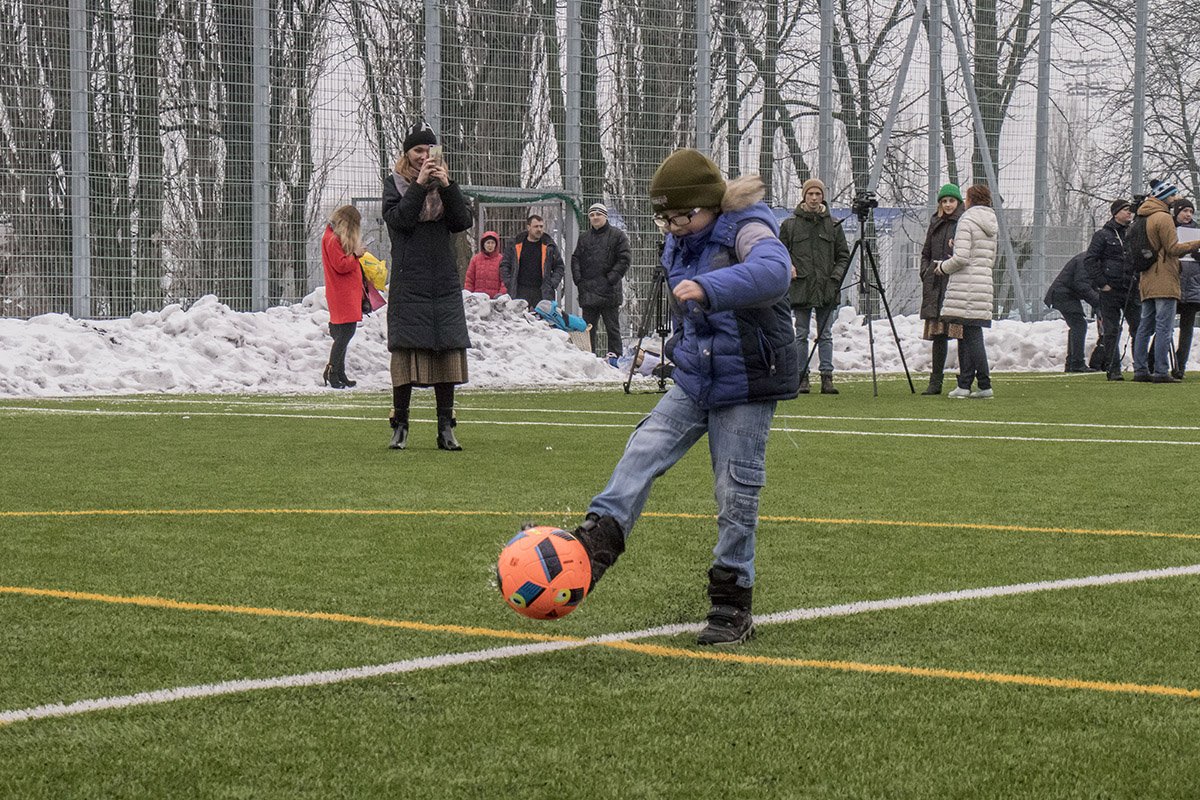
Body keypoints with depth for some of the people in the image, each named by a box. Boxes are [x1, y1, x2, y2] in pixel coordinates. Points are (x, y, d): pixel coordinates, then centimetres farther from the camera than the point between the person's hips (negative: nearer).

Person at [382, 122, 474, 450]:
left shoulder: (443, 182, 13)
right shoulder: (395, 184, 5)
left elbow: (462, 222, 1)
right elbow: (397, 219, -11)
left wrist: (446, 186, -11)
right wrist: (420, 185, -16)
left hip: (444, 284, 3)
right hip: (408, 284, -3)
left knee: (447, 351, -1)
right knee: (406, 351, -5)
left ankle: (446, 429, 2)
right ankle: (400, 427, 2)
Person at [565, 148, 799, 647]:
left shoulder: (747, 230, -17)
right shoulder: (679, 245, 8)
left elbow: (772, 270, -42)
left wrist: (709, 287, -54)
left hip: (746, 387, -7)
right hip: (694, 381, 7)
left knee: (736, 496, -2)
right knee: (643, 451, -13)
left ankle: (733, 608, 7)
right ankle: (596, 544, -22)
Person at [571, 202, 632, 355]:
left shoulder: (617, 236, 1)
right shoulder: (584, 238, 16)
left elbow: (624, 259, -5)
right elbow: (575, 259, 14)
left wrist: (611, 279, -13)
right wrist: (578, 279, -2)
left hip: (608, 291, -5)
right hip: (588, 291, 5)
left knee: (612, 328, -1)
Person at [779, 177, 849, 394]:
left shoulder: (833, 225, 7)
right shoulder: (790, 224, 4)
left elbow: (843, 255, 12)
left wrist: (836, 276, -3)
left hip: (826, 289, 1)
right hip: (800, 287, -1)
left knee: (825, 335, 2)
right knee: (801, 335, 3)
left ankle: (827, 377, 3)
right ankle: (802, 377, 7)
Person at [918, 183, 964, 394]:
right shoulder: (935, 224, 17)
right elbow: (925, 253, 23)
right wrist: (926, 273, 9)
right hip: (936, 286, 6)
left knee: (960, 333, -6)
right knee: (938, 334, 7)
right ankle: (935, 382, 10)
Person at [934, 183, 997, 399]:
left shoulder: (967, 221, -9)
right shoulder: (991, 225, 16)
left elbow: (961, 257, -17)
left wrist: (943, 267, 2)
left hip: (966, 285, -8)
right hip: (984, 282, 8)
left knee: (972, 335, -7)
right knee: (966, 336, 12)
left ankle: (985, 385, -9)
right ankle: (964, 384, 10)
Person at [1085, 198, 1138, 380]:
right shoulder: (1102, 235, 0)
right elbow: (1091, 261, -4)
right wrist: (1102, 284, -10)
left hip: (1132, 290, 4)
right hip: (1110, 290, -4)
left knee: (1138, 329, 0)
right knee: (1111, 331, -1)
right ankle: (1113, 369, 3)